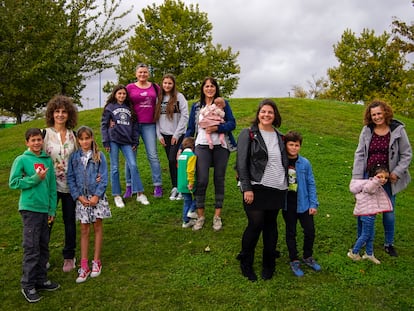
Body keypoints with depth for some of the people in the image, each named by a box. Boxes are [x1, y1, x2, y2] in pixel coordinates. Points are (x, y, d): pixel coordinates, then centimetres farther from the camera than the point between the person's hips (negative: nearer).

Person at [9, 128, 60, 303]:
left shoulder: (48, 160, 9)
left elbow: (52, 186, 11)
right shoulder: (22, 160, -3)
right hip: (30, 209, -5)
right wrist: (36, 178, -15)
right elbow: (13, 183, -7)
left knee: (43, 247, 12)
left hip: (45, 209, 5)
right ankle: (28, 286, 9)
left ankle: (41, 280, 25)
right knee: (31, 249, -2)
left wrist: (52, 209, 8)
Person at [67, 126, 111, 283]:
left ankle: (96, 262, 20)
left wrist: (97, 196, -13)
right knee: (84, 230, 6)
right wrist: (78, 196, -8)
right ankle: (84, 266, 11)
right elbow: (70, 178, 1)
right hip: (81, 198, 1)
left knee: (97, 227, 8)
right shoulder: (74, 157, 0)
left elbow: (104, 177, -5)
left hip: (97, 197, -1)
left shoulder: (99, 156, -5)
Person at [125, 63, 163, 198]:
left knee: (153, 155, -2)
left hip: (149, 125, 1)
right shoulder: (130, 87, 4)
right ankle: (129, 187, 12)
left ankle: (158, 187, 5)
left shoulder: (155, 87, 9)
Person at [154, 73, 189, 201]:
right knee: (171, 162, 7)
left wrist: (177, 134, -10)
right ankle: (175, 188, 15)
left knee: (173, 160, -13)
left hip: (178, 135, -4)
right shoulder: (159, 98, 10)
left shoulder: (179, 97, -3)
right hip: (165, 135, 4)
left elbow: (184, 116, -8)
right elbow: (157, 118, 10)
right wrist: (159, 135, 2)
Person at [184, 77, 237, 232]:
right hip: (202, 146, 0)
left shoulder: (223, 104, 8)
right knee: (201, 181, -9)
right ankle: (200, 216, 6)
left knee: (219, 180, 6)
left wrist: (217, 128, -17)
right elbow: (190, 129, 14)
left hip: (221, 146, 0)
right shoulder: (196, 106, 13)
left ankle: (217, 216, 17)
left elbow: (232, 123, 0)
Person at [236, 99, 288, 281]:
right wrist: (246, 188, -14)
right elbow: (241, 162, -8)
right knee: (255, 225, -4)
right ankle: (245, 263, 17)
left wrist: (286, 185, 14)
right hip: (256, 188, -5)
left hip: (277, 189, 5)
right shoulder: (248, 134, -3)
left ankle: (268, 265, 25)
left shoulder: (279, 136, 13)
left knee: (271, 225, 11)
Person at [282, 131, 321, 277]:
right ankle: (294, 261, 27)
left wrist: (313, 204, -3)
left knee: (310, 231, 8)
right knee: (291, 233, 11)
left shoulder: (305, 163, -6)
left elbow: (311, 184, -1)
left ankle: (308, 257, 32)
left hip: (303, 203, 1)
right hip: (287, 204, -1)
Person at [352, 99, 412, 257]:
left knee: (389, 212, 11)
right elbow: (359, 154, 0)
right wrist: (357, 178, -5)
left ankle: (389, 244, 30)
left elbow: (407, 154, 1)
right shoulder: (367, 130, -3)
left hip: (388, 179, 0)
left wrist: (397, 172, -9)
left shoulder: (397, 130, -6)